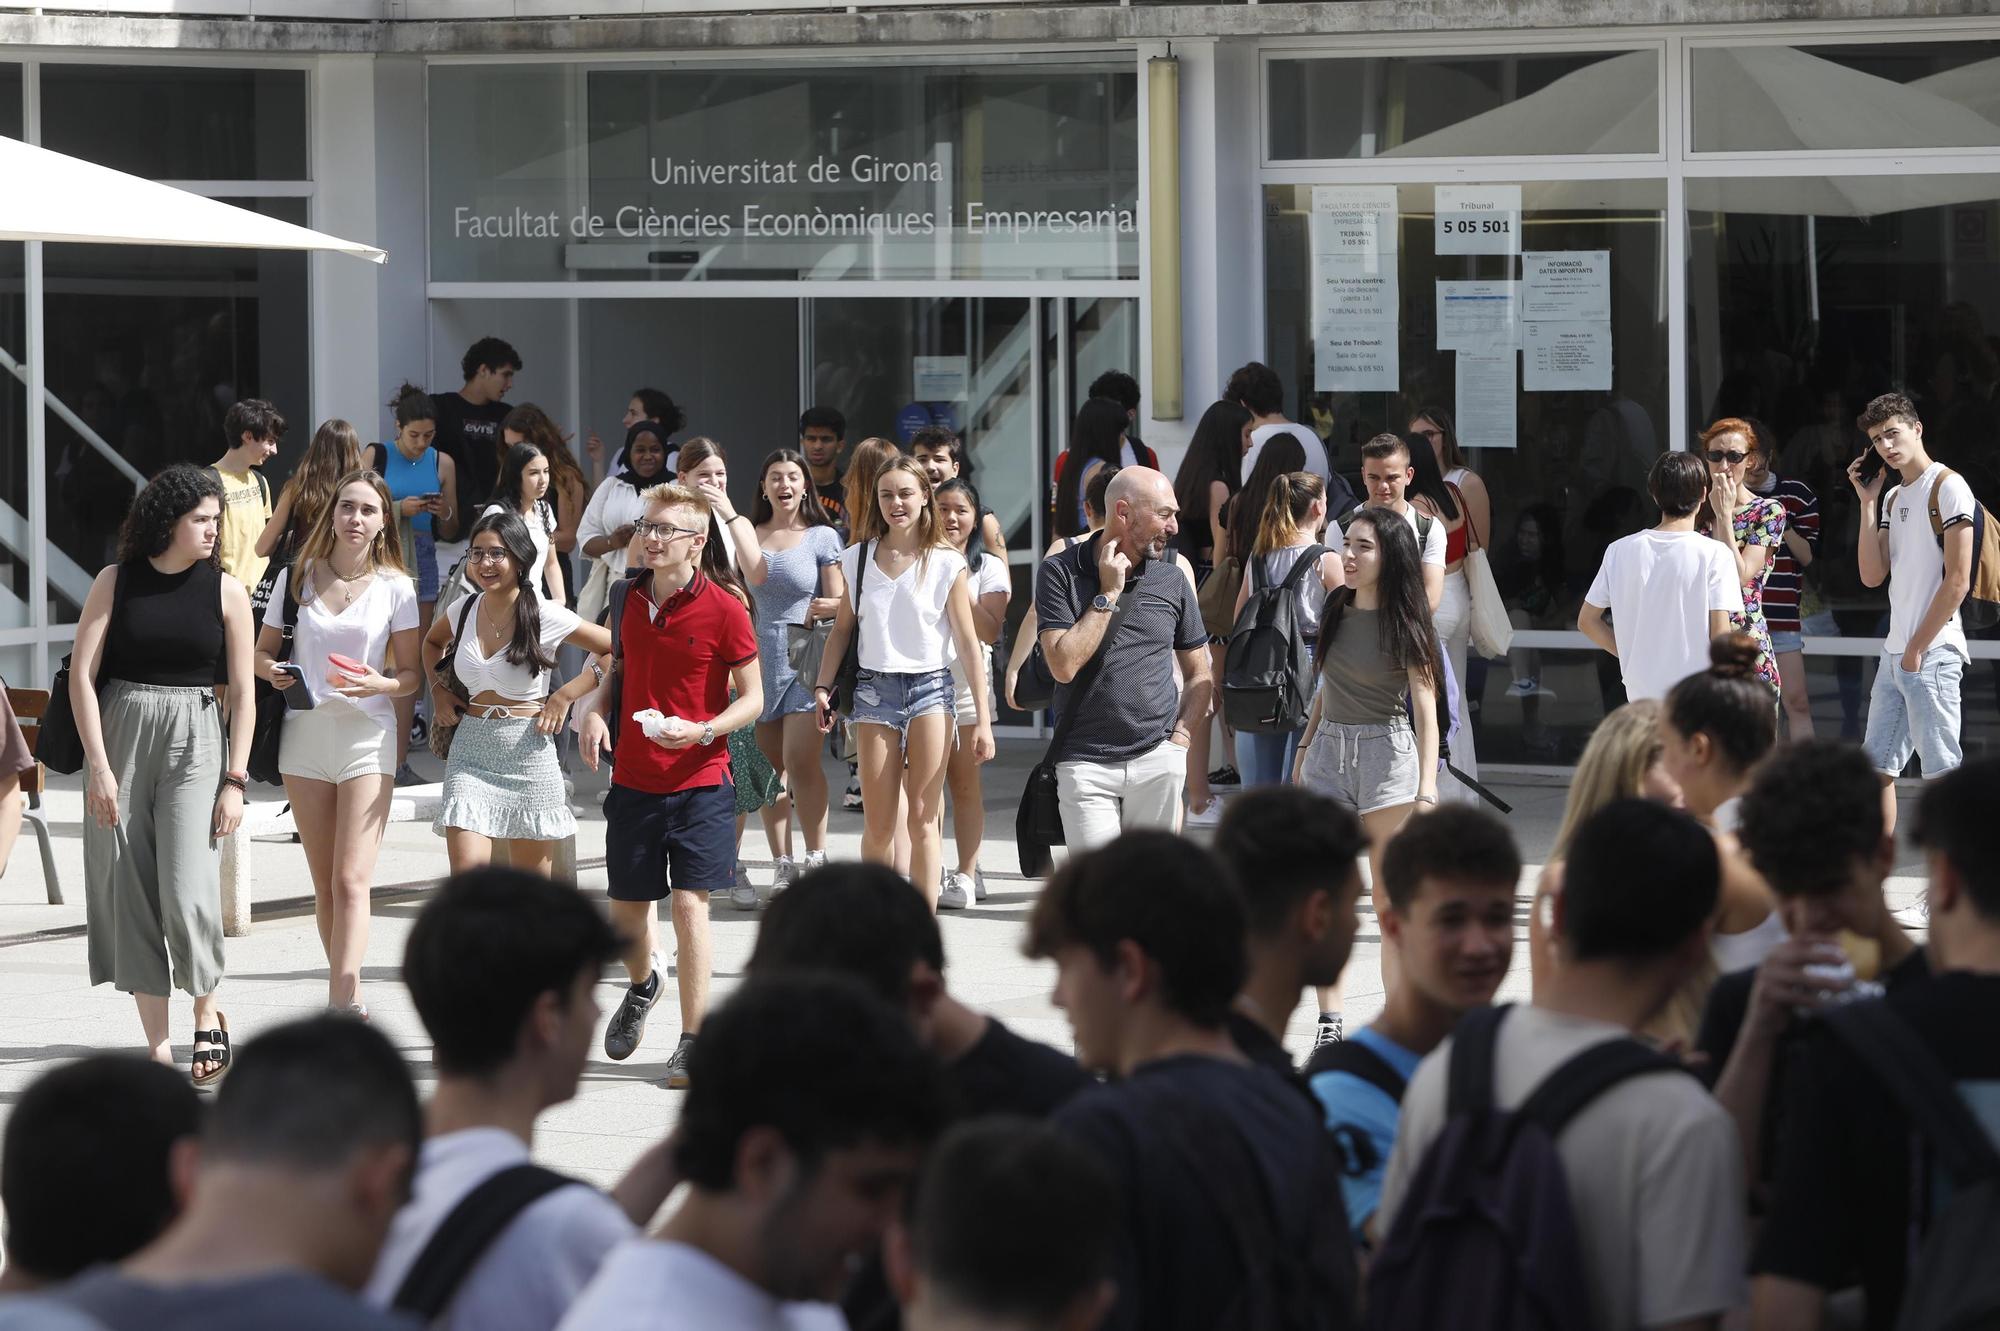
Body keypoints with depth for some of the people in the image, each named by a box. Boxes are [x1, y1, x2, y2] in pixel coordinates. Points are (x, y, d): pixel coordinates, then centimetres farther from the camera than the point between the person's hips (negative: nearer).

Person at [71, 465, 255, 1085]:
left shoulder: (226, 591, 3)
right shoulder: (117, 582, 2)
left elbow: (243, 693, 4)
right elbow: (82, 674, -1)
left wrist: (235, 780, -3)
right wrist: (98, 765, -8)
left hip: (194, 739, -1)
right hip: (120, 736, 1)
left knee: (187, 890, -13)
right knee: (128, 891, 0)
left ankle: (208, 1017, 10)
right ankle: (158, 1047, 6)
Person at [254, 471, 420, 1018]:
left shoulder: (395, 588, -1)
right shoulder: (296, 577, 5)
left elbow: (412, 674, 0)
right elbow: (261, 649, 12)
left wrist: (378, 684, -21)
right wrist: (273, 671, -10)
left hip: (368, 733, -3)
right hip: (305, 730, 3)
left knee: (351, 880, -14)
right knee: (324, 884, 8)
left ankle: (341, 1003, -23)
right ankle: (350, 1000, 17)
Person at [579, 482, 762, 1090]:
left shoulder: (723, 611, -9)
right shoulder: (628, 602, 6)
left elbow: (752, 698, -4)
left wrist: (703, 731, -21)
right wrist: (594, 711, 0)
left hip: (699, 779, -5)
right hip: (633, 780, 5)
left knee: (689, 902, -12)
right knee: (627, 910, 12)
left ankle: (694, 1039, -5)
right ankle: (642, 983, 45)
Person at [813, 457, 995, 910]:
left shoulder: (947, 563, -1)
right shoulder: (857, 559, 7)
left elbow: (968, 643, -1)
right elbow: (843, 629, 16)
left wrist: (983, 720, -5)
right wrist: (823, 687, 5)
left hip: (930, 686, -2)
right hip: (874, 689, 2)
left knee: (923, 818, -7)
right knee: (877, 826, 1)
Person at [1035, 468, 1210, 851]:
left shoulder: (1172, 580, 8)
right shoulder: (1060, 572, -1)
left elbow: (1199, 675, 16)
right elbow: (1064, 665, -13)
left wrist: (1179, 739, 1)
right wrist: (1108, 595, -9)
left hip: (1158, 763, 3)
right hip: (1085, 763, -3)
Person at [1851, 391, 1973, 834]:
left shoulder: (1947, 486, -7)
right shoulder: (1894, 497, 17)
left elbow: (1957, 581, -13)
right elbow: (1873, 576, 10)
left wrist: (1918, 648, -12)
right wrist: (1867, 503, 6)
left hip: (1932, 653, -9)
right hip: (1894, 653, 9)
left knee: (1942, 772, -9)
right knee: (1876, 769, 9)